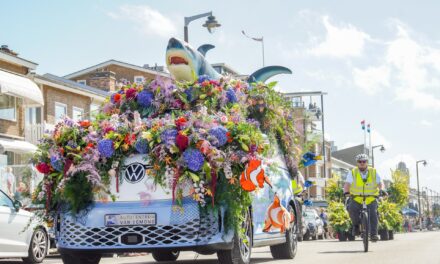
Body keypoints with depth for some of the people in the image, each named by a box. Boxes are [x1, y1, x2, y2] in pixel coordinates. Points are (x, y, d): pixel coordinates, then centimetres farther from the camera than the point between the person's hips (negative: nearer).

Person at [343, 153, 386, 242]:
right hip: (356, 199, -1)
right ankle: (356, 225, -1)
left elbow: (380, 183, -3)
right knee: (352, 209, -27)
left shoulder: (374, 172, 5)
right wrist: (346, 192, -31)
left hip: (371, 199, 1)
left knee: (373, 213, -21)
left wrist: (381, 189, -26)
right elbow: (347, 183, -10)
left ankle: (373, 234, -14)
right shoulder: (352, 172, 1)